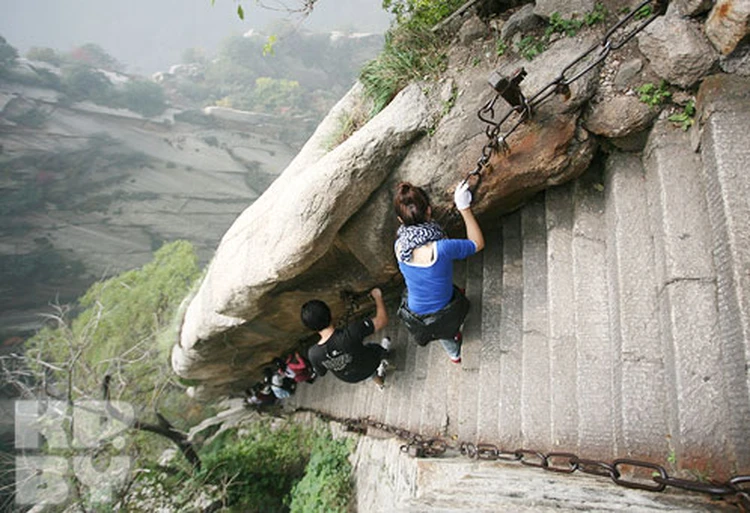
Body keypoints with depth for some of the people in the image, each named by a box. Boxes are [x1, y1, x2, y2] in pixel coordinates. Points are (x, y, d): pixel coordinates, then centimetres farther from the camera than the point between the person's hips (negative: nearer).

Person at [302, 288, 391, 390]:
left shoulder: (313, 354, -31)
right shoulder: (350, 333, -44)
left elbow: (321, 373, -9)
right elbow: (382, 320, -31)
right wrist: (378, 296, -16)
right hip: (368, 368, -3)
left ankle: (376, 378, 52)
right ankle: (380, 368, 48)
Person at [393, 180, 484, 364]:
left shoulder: (400, 246, -21)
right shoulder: (441, 249, -36)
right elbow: (478, 243, -18)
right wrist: (464, 208, -19)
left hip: (415, 315, 4)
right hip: (442, 314, -4)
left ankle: (454, 354, 66)